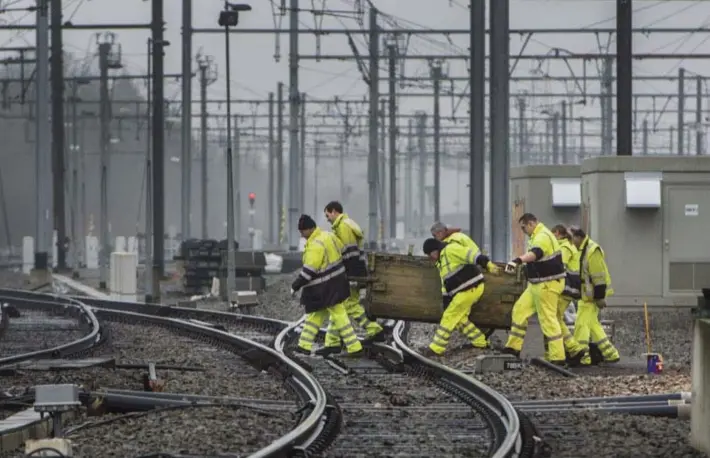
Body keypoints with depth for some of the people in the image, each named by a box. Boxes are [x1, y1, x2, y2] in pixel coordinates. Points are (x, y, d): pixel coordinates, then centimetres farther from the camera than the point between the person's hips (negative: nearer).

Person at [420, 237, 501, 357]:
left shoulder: (450, 249, -12)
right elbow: (445, 287, 23)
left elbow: (472, 254, -23)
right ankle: (480, 342, 26)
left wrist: (488, 264, -33)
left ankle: (436, 348, 1)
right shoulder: (441, 263, 20)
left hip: (470, 288, -10)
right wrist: (446, 306, 21)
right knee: (459, 319, 17)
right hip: (463, 291, 10)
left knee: (450, 317, -5)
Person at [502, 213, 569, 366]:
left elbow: (535, 253, -44)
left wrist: (518, 260, -60)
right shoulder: (538, 236, 14)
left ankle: (557, 357, -7)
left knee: (548, 319, -9)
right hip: (538, 284, 11)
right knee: (520, 309, 14)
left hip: (547, 285, -11)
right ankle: (513, 348, 19)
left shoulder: (543, 237, -21)